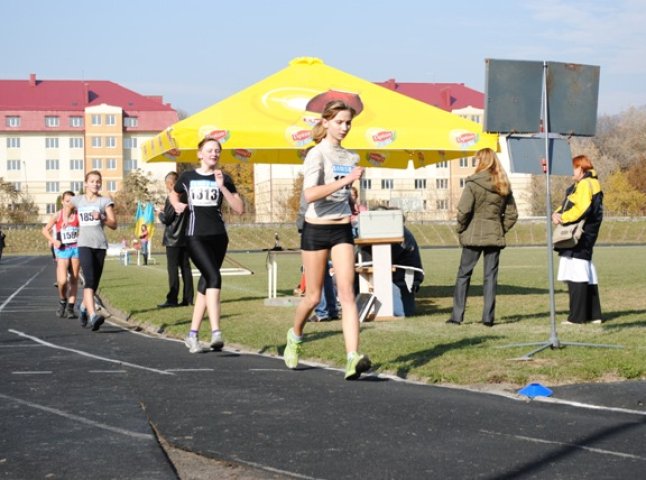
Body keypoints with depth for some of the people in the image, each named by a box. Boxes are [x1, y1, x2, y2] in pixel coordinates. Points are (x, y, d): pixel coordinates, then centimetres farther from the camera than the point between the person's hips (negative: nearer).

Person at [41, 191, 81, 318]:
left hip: (76, 248, 2)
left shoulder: (78, 215, 1)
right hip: (63, 250, -2)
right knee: (62, 281, -15)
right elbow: (45, 230, 6)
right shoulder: (58, 215, -1)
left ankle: (70, 308, 12)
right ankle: (62, 301, 14)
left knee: (74, 279, 4)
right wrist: (53, 241, -9)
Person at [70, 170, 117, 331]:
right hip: (84, 244, -1)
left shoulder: (105, 201, 7)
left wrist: (101, 218, -13)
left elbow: (114, 225, 1)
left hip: (100, 245, 2)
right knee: (90, 280, -20)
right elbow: (67, 205, 33)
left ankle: (84, 306, 37)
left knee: (94, 282, 8)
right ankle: (93, 315, -32)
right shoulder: (78, 200, 10)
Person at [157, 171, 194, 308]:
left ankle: (172, 299, -5)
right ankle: (188, 298, 10)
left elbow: (166, 219, -16)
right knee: (185, 267, 9)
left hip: (173, 239, -7)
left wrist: (160, 214, 6)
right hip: (186, 238, 7)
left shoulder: (171, 198, -14)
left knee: (172, 269, -4)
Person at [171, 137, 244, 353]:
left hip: (218, 237, 3)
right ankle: (216, 332, -28)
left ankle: (192, 335, 16)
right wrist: (177, 204, 5)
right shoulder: (187, 177, 6)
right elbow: (173, 194, 27)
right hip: (196, 237, -3)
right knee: (214, 278, -21)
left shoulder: (223, 178, 7)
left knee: (206, 283, 6)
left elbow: (240, 209, -1)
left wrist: (222, 187, -10)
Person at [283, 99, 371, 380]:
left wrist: (351, 204, 14)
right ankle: (295, 336, 37)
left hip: (342, 230, 5)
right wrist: (345, 180, -33)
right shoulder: (317, 154, -11)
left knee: (347, 293, -10)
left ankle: (353, 358, -20)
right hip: (316, 230, -4)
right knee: (314, 296, 6)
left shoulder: (350, 157, 10)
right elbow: (310, 194, -28)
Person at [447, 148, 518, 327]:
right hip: (495, 237, 4)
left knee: (464, 274, 6)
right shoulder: (503, 186, 7)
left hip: (473, 236, -4)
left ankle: (457, 315, 5)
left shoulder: (473, 183, -10)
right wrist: (501, 230, 13)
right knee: (491, 276, 7)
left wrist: (461, 230, -1)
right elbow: (512, 214, 7)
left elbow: (463, 211, -15)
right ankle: (488, 317, 4)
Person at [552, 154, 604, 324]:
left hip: (579, 238, -11)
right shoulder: (581, 185, 21)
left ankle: (577, 316, -11)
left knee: (577, 277, -11)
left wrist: (563, 217, -13)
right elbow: (567, 205, 20)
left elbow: (582, 208, -25)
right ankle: (594, 314, 19)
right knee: (588, 275, 14)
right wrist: (557, 214, 0)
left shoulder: (585, 184, -13)